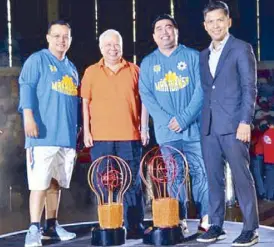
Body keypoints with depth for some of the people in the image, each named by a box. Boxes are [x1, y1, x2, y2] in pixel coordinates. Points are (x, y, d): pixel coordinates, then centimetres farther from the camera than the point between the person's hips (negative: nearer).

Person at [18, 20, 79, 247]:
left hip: (67, 135, 7)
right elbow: (27, 88, -9)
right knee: (40, 182, -12)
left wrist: (77, 128, 23)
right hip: (44, 134, -6)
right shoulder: (37, 60, 2)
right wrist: (28, 116, -21)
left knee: (56, 182, 10)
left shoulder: (71, 68, 22)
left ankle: (51, 226, 17)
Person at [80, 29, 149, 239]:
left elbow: (143, 101, 10)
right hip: (100, 138, 0)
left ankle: (135, 227, 6)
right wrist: (86, 131, 1)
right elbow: (85, 103, 8)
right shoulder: (91, 72, 9)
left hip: (130, 137, 0)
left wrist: (144, 128, 4)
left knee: (132, 184, 1)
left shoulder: (134, 70, 9)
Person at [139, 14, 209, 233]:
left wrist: (184, 118, -15)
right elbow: (146, 96, 2)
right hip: (167, 132, 2)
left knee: (201, 173, -2)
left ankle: (205, 218, 5)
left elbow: (201, 89, -5)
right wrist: (168, 120, -11)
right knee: (174, 176, 4)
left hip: (194, 128, -2)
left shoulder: (192, 57, 4)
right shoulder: (148, 63, 10)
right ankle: (180, 220, 9)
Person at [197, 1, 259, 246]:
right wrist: (201, 121, 8)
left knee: (241, 177, -4)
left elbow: (249, 88, -6)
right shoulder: (204, 55, 17)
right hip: (208, 126, 6)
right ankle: (216, 226, 17)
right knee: (214, 178, 8)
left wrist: (245, 121, -15)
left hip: (233, 124, -6)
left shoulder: (241, 49, 0)